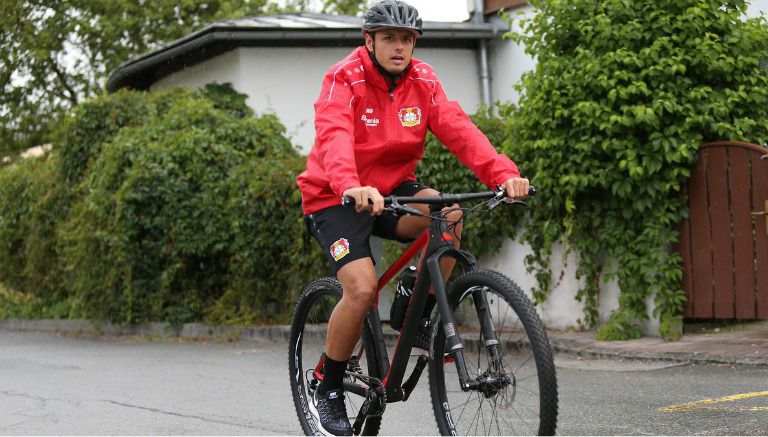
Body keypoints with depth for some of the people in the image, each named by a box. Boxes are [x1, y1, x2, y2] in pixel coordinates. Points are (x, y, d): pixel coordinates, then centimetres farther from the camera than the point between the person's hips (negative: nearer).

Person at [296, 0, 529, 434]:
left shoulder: (423, 80, -5)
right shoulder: (344, 80, -18)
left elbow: (458, 129, -18)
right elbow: (334, 138, -36)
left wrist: (504, 173, -35)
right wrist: (350, 187, -56)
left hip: (393, 189, 4)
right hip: (337, 199, -4)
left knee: (448, 215, -27)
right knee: (362, 288, -23)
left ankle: (421, 318, -6)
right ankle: (327, 390, -1)